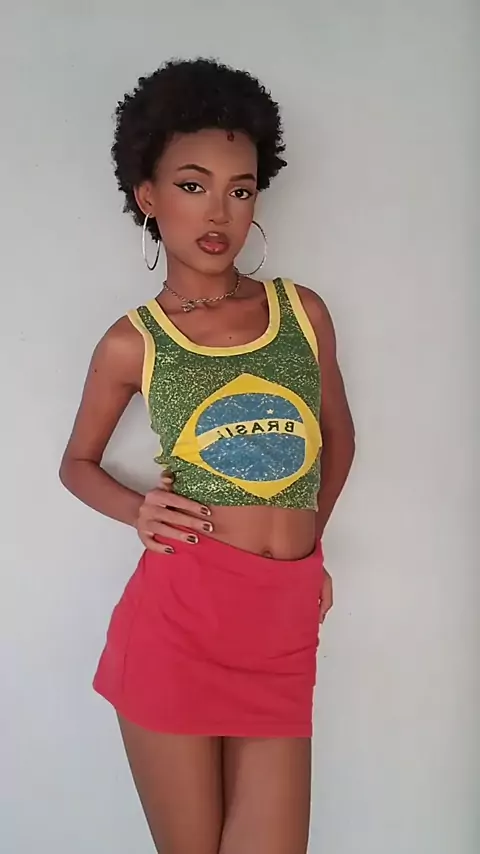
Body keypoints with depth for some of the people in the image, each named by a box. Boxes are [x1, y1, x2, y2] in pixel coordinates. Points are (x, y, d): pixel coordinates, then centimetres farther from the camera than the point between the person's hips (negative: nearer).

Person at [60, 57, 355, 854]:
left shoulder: (303, 311, 5)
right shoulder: (132, 343, -1)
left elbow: (338, 435, 20)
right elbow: (78, 463, 13)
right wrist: (138, 512, -5)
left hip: (284, 627, 2)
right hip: (176, 619, -2)